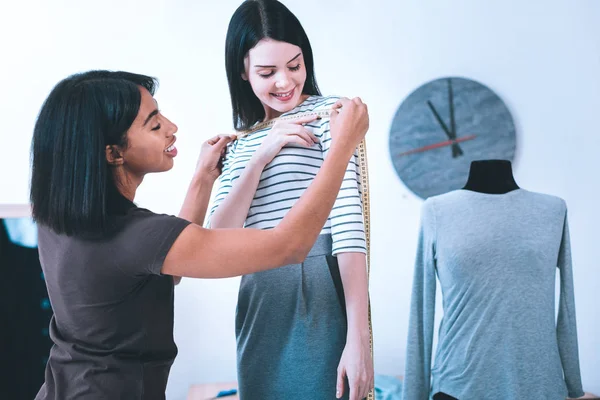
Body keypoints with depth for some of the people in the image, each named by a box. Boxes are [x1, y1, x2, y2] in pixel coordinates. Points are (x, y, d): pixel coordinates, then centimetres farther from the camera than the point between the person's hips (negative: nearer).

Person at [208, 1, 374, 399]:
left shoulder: (328, 112, -3)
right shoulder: (242, 140, 14)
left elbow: (348, 222, -14)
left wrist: (358, 338, -21)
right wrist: (260, 157, -8)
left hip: (320, 295, -5)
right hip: (258, 304, 6)